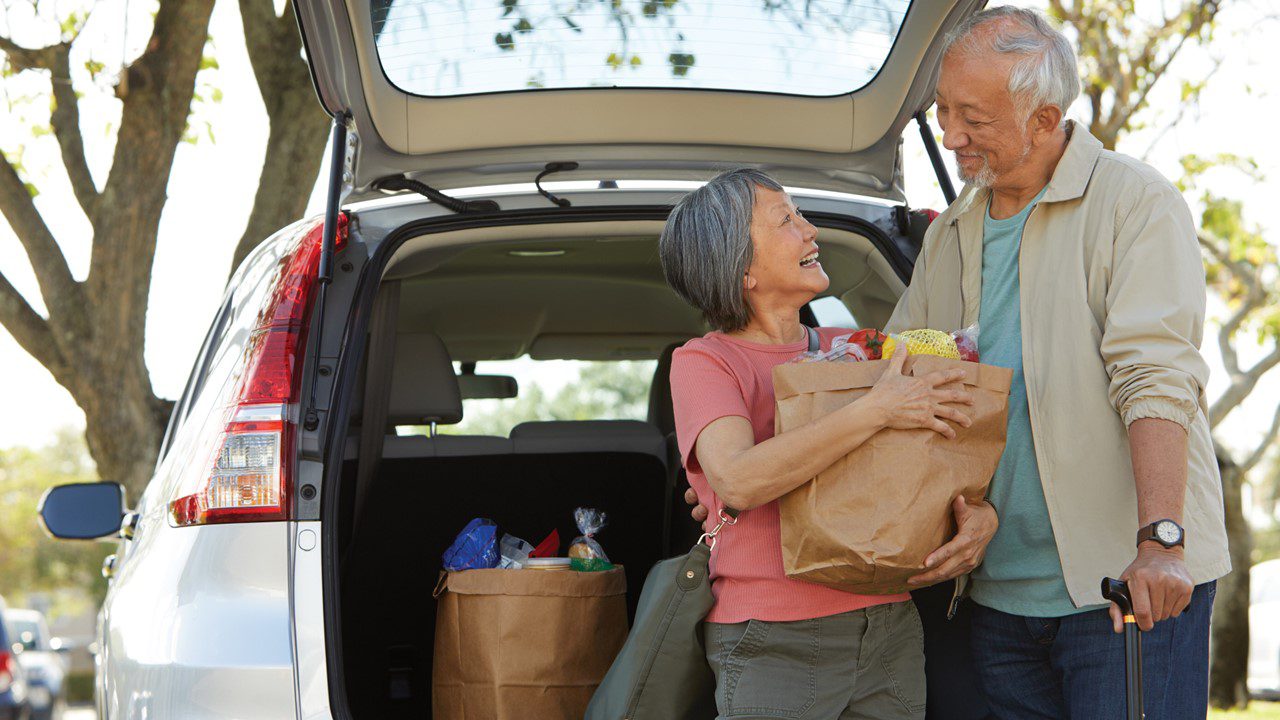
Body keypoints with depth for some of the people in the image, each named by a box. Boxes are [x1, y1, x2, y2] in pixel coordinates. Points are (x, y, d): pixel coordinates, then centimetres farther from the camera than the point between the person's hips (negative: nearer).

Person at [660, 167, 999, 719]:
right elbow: (739, 481, -22)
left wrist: (983, 515, -8)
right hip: (773, 646, -5)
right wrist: (876, 410, -21)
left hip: (890, 629, 5)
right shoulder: (703, 361, -3)